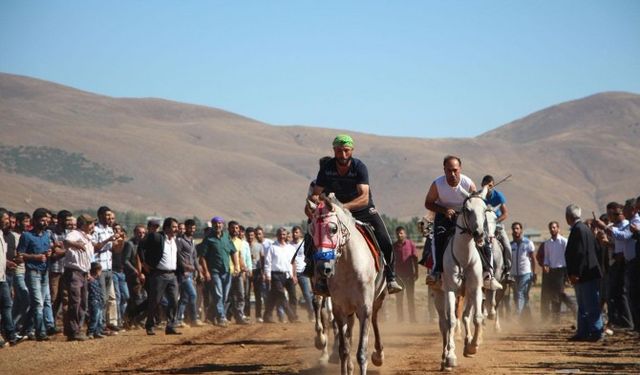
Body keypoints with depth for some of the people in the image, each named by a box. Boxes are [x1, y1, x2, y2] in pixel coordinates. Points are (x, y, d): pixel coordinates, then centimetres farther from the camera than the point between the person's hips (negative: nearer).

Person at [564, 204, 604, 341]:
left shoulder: (579, 230, -15)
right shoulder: (582, 228, 16)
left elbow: (580, 253, -22)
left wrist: (574, 274, -22)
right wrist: (574, 273, 21)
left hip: (585, 275, -11)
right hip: (586, 276, 11)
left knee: (591, 306, -7)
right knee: (583, 307, 14)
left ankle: (596, 332, -6)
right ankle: (582, 332, 19)